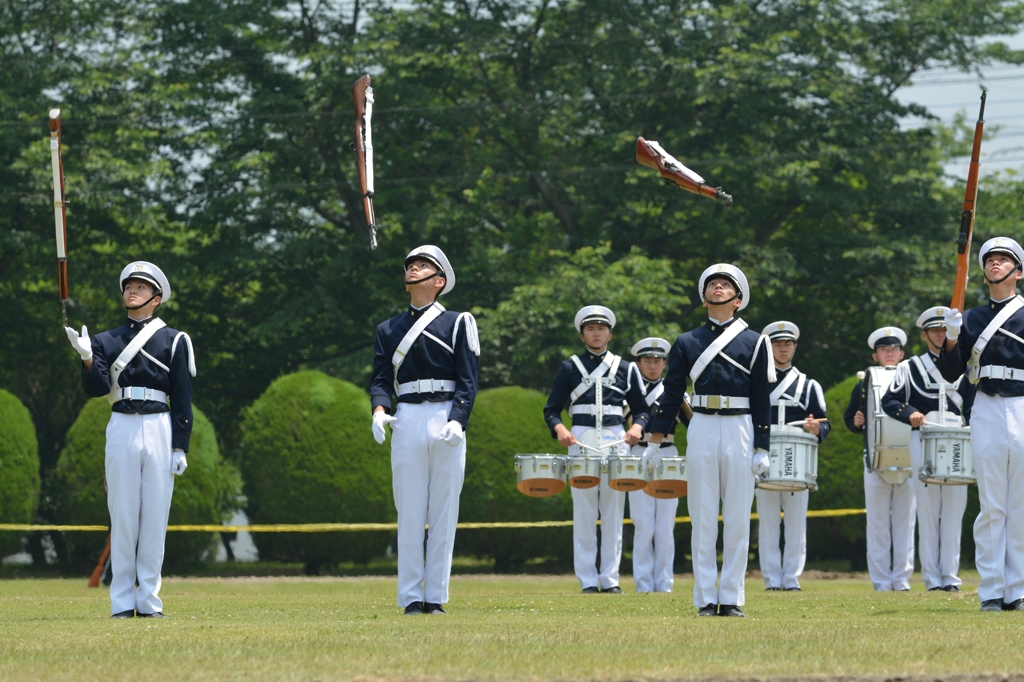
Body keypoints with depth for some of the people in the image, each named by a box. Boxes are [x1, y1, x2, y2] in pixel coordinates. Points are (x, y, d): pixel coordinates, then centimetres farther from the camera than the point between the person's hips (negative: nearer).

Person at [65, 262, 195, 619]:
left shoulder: (173, 341, 7)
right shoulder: (107, 341, 12)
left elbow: (182, 399, 3)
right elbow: (97, 388, -2)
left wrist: (180, 448, -4)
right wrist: (87, 358, -20)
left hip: (159, 429, -1)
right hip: (121, 428, 1)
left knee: (154, 515, -2)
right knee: (122, 515, 0)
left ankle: (148, 599, 2)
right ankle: (122, 601, 3)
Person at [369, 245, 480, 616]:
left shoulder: (458, 323, 9)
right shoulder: (388, 329, 17)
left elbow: (468, 379, 0)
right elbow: (380, 378, 9)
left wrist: (457, 420, -15)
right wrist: (379, 410, -13)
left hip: (446, 420, -2)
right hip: (406, 419, 2)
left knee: (444, 514, -2)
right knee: (409, 513, -2)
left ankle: (436, 598, 1)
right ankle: (411, 597, 1)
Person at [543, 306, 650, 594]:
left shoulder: (626, 369, 11)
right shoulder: (570, 368, 8)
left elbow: (641, 409, 11)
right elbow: (552, 409, 6)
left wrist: (637, 427, -10)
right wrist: (559, 428, -14)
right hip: (580, 441, -1)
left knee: (613, 513, 1)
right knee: (583, 513, -2)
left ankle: (610, 578, 3)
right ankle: (587, 579, 0)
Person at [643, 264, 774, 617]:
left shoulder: (754, 343, 6)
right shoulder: (687, 343, 9)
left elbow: (761, 401, 4)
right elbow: (671, 394, 9)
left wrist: (762, 449, -2)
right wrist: (655, 442, 5)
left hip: (739, 430, -1)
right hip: (701, 430, 1)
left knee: (738, 519, -1)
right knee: (703, 519, 0)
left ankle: (731, 598, 3)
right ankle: (706, 599, 2)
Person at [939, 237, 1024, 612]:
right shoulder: (971, 319, 14)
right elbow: (950, 373, 9)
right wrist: (951, 338, -7)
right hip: (987, 411, 2)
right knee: (991, 506, -1)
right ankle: (991, 591, 0)